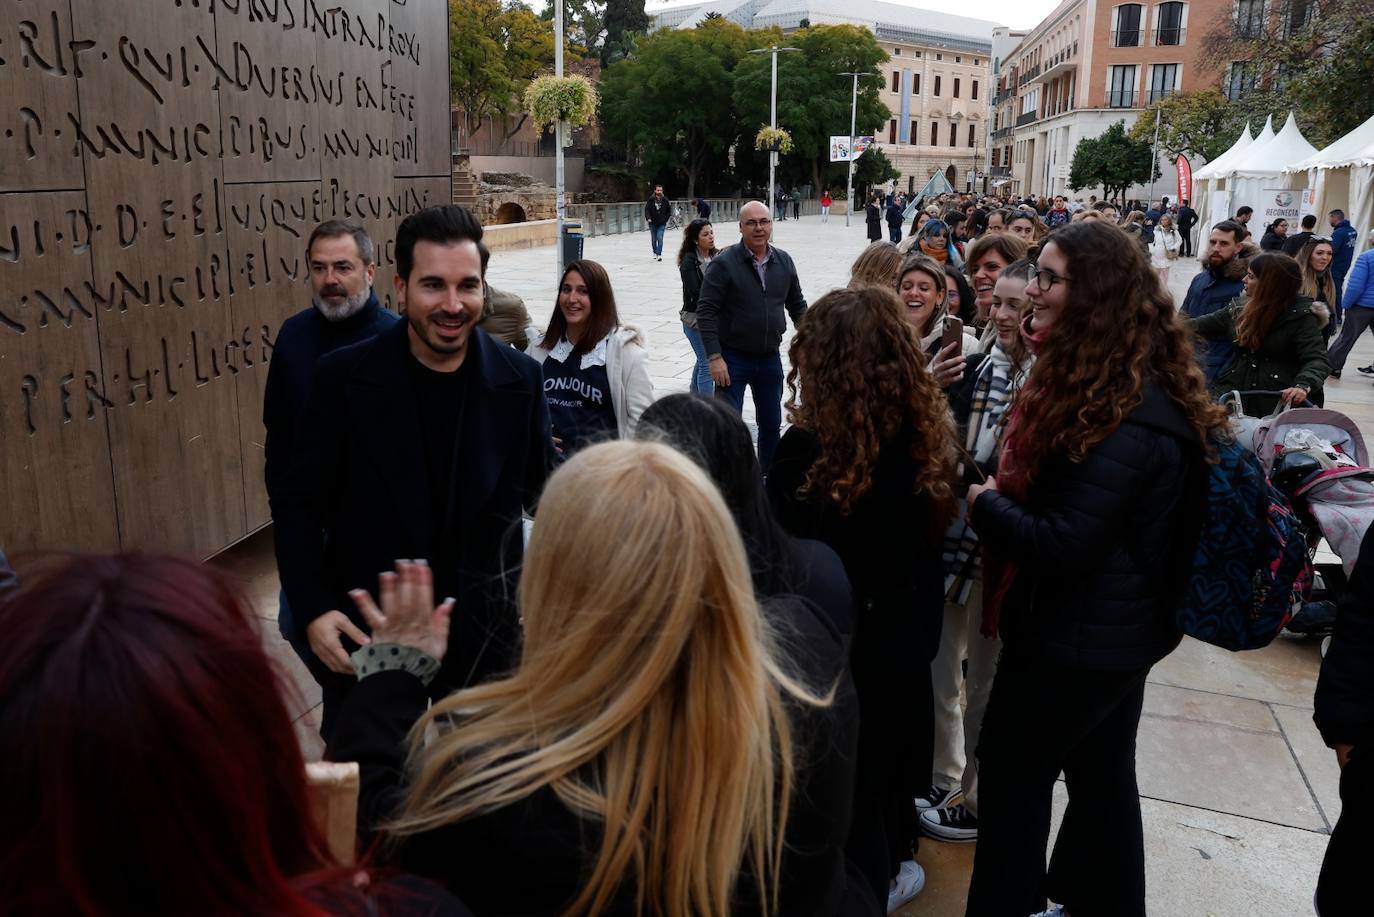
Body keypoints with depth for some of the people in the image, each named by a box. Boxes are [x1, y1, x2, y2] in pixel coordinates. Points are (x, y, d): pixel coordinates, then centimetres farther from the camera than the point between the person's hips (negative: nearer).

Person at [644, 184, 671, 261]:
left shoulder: (665, 200, -1)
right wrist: (648, 218, -22)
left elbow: (669, 211, 8)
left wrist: (666, 219, 0)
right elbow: (647, 209, -8)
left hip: (662, 224, -1)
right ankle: (655, 253, 32)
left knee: (660, 238, -13)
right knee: (654, 239, 13)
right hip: (653, 223, 1)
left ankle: (659, 254, -12)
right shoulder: (651, 200, -6)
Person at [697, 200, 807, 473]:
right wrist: (715, 357, -19)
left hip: (770, 358, 5)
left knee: (771, 423, 16)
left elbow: (797, 305, 14)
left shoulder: (784, 261, 3)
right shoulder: (725, 263, -12)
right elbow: (706, 311, -14)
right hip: (733, 358, -5)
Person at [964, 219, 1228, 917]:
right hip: (1120, 624, 9)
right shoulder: (1104, 380, 4)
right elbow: (1049, 487, 13)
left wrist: (985, 504, -13)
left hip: (1079, 636, -9)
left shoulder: (1120, 414, -28)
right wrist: (1003, 498, -5)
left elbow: (1061, 545, -28)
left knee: (1013, 767, 8)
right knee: (1102, 771, 22)